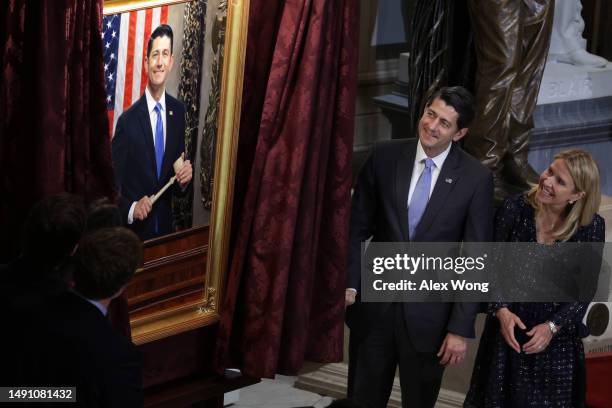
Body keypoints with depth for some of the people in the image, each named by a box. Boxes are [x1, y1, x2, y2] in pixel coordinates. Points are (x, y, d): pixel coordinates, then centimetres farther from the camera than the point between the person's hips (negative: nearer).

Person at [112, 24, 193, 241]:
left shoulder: (179, 111, 0)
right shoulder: (128, 120, -15)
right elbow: (113, 184, -12)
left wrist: (184, 179, -11)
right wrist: (131, 209, -29)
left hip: (166, 226, 4)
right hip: (135, 230, -4)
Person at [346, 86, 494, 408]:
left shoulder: (476, 179, -8)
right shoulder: (384, 157, -3)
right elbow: (357, 227, 4)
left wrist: (461, 328, -8)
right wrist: (349, 285, -8)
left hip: (429, 317, -1)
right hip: (373, 307, 2)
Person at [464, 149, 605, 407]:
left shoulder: (591, 227, -11)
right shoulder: (513, 210, -10)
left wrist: (553, 326, -16)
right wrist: (501, 310, -16)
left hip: (557, 337, -1)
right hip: (507, 328, 1)